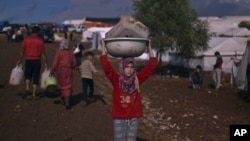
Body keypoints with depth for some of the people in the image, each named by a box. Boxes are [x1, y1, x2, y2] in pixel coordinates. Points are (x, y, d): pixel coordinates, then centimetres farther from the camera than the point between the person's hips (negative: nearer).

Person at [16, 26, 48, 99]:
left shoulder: (26, 40, -2)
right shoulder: (40, 41, -7)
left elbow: (22, 52, 1)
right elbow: (43, 53, -7)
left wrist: (20, 60, 13)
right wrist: (46, 63, 1)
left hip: (28, 60, 1)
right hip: (37, 61, -1)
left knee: (28, 76, 19)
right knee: (36, 77, 7)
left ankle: (27, 89, 0)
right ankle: (34, 94, 8)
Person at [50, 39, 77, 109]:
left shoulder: (59, 52, -8)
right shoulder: (70, 52, 0)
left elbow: (55, 63, -9)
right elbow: (74, 63, 4)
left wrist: (52, 72, 0)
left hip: (60, 70, -1)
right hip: (68, 71, 1)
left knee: (61, 85, 18)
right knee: (68, 86, 0)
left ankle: (63, 98, 33)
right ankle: (67, 101, -14)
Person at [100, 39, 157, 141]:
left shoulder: (137, 79, -1)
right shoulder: (116, 79, -7)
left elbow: (152, 65, 0)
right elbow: (105, 65, -17)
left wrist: (149, 47, 0)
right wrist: (103, 46, -15)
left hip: (133, 118, 2)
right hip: (119, 118, -2)